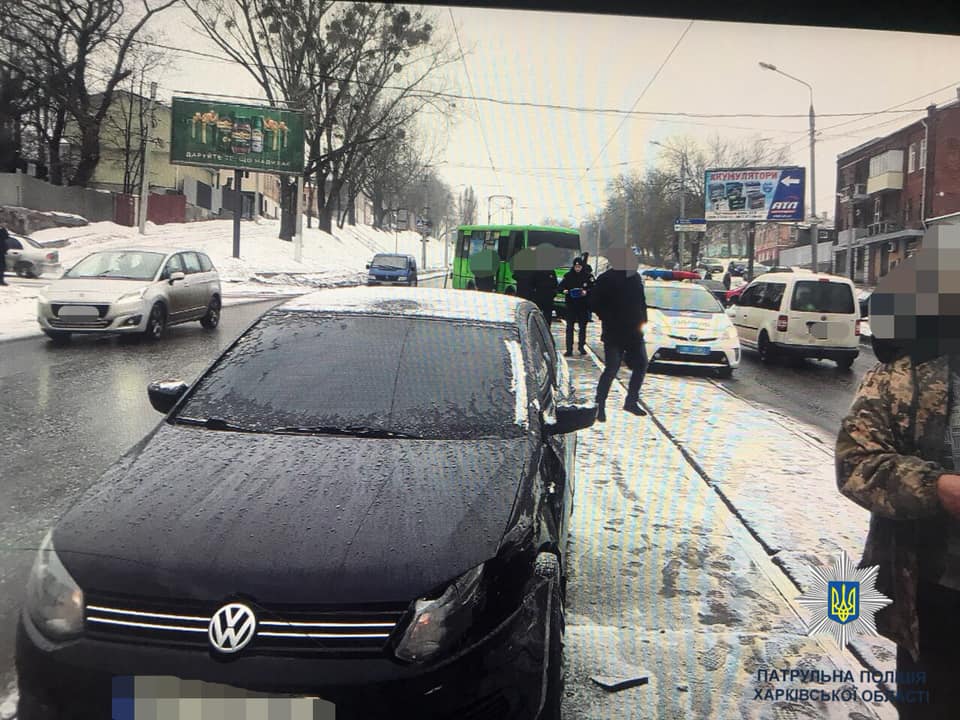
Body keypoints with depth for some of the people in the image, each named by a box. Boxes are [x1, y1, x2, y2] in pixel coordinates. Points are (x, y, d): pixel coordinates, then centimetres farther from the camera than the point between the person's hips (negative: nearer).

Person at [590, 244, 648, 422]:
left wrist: (642, 320, 7)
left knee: (641, 366, 10)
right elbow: (595, 305, -7)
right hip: (614, 334, -7)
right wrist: (610, 320, -10)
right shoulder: (605, 280, -10)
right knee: (611, 369, -8)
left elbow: (641, 301, 17)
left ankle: (631, 401, 26)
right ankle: (600, 406, 3)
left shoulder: (634, 277, 8)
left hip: (634, 332, 7)